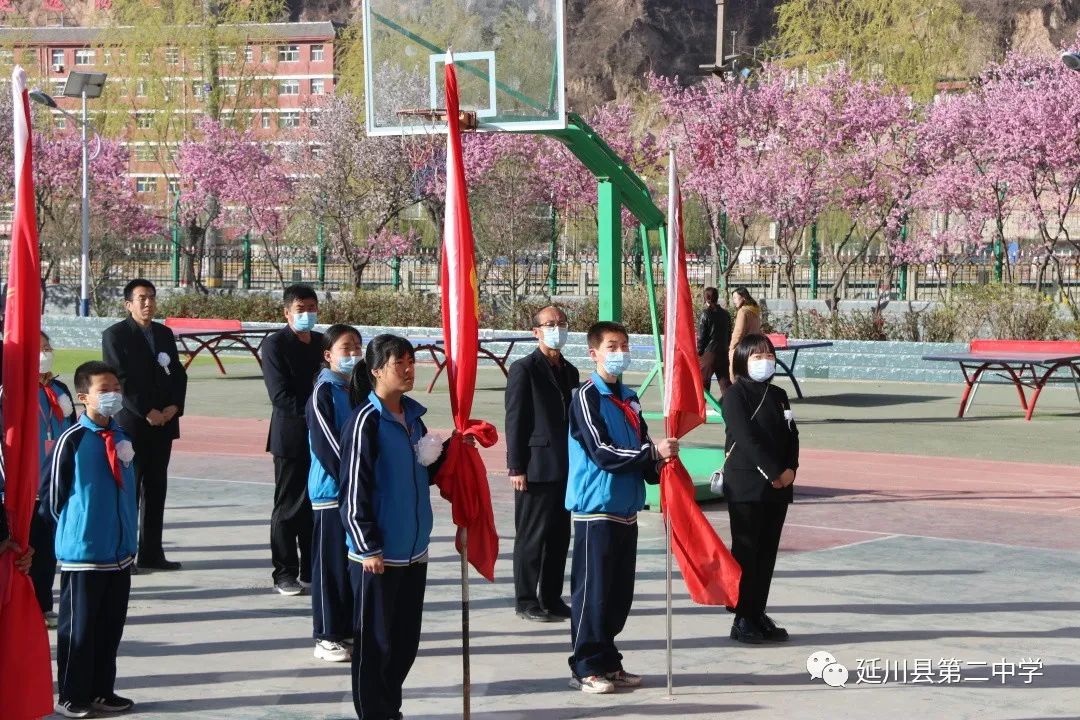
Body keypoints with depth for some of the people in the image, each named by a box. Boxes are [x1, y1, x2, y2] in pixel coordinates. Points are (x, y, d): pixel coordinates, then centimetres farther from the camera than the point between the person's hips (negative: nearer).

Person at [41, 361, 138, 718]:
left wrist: (128, 534, 14)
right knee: (78, 628, 3)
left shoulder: (121, 437, 6)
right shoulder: (72, 440, -14)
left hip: (120, 550, 6)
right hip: (82, 552, -6)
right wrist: (74, 526, 1)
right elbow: (51, 490, -8)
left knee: (111, 626, 12)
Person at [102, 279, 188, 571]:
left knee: (156, 489, 7)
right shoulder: (115, 335, -5)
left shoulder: (165, 333, 14)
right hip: (131, 423, -6)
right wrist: (147, 412, -15)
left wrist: (174, 407, -4)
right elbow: (120, 379, -12)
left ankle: (151, 552, 12)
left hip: (164, 422, 6)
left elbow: (178, 374, 13)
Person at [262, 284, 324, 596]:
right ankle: (285, 573, 9)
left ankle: (312, 570, 18)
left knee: (316, 507, 10)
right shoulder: (275, 344, -8)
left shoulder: (322, 342, 11)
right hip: (292, 438, -6)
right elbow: (281, 396, -15)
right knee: (289, 508, 2)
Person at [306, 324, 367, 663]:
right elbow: (330, 447, -15)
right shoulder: (323, 393, -11)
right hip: (333, 490, -6)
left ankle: (351, 628, 21)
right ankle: (327, 636, 8)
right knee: (331, 564, 0)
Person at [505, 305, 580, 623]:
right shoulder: (524, 369, -7)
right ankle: (526, 600, 9)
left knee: (559, 536, 10)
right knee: (531, 536, 0)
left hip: (565, 467, 7)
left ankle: (551, 597, 19)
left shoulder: (569, 371, 15)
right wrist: (516, 467, -14)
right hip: (536, 467, -7)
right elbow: (514, 420, -10)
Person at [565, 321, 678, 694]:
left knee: (620, 590, 11)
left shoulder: (629, 398, 15)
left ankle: (607, 661, 20)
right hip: (596, 508, -8)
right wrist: (653, 452, -19)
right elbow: (602, 452, -17)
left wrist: (658, 467, -3)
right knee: (593, 589, -3)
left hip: (626, 508, 8)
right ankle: (586, 667, 4)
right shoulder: (586, 397, -9)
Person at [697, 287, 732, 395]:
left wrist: (698, 353, -2)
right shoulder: (725, 314, 6)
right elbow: (729, 334, 12)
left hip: (708, 353, -5)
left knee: (703, 381, 3)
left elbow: (701, 336, -10)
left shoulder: (705, 314, -11)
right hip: (723, 353, 5)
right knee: (725, 380, 6)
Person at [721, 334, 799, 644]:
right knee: (746, 551, -3)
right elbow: (746, 438, -16)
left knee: (768, 552, 9)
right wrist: (773, 472, -19)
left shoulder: (778, 395, 14)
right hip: (746, 487, -6)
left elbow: (791, 436, 10)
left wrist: (790, 469, -8)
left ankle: (758, 614, 16)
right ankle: (742, 619, 2)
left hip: (778, 487, 6)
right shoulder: (736, 395, -7)